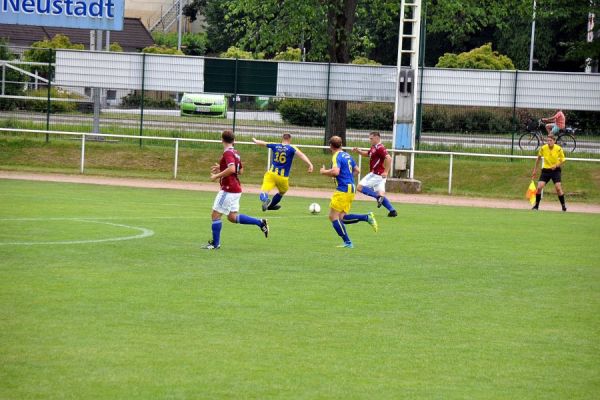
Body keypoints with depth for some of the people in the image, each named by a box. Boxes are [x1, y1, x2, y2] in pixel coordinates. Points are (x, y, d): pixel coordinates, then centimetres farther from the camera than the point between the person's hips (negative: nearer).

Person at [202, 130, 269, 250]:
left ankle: (215, 243, 1)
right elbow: (240, 171, 22)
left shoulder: (228, 153, -16)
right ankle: (260, 223, 11)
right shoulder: (235, 153, 12)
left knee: (215, 215, -2)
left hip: (228, 190, -9)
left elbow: (231, 169, -31)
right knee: (232, 217, 16)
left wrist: (217, 176, -22)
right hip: (236, 189, 9)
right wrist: (221, 168, 22)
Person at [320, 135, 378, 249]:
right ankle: (367, 217, -1)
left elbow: (335, 171, -27)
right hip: (351, 189, 9)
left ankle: (347, 242, -6)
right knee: (342, 218, 11)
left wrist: (324, 172, -10)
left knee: (333, 216, -3)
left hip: (343, 190, -9)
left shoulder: (336, 157, -11)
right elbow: (357, 170, 24)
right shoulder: (347, 156, 15)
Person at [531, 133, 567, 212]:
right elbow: (538, 159, 7)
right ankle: (536, 205, 5)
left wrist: (556, 165, -22)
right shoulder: (543, 148, -9)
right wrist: (534, 170, 11)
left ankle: (563, 206, 3)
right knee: (539, 187, -11)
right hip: (545, 170, 2)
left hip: (555, 170, -2)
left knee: (558, 188, -12)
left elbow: (563, 160, -3)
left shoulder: (558, 149, -14)